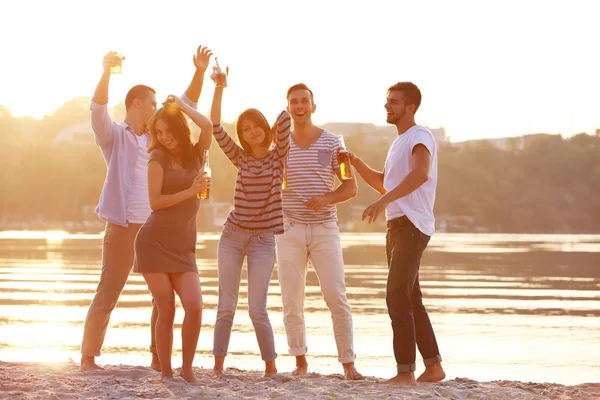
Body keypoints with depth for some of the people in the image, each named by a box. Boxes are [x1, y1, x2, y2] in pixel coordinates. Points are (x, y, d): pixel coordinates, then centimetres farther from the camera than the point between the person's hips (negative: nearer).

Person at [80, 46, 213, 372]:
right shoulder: (114, 136, -1)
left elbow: (187, 106, 13)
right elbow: (98, 110, -20)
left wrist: (199, 72, 0)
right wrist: (106, 72, -36)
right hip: (123, 229, -5)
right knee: (106, 297, -3)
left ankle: (159, 358, 11)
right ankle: (88, 357, 3)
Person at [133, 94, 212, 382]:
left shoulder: (197, 154, 10)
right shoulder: (159, 157, 1)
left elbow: (207, 126, -10)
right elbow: (155, 202, -7)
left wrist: (180, 105, 2)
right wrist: (191, 191, -12)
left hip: (183, 248, 3)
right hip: (154, 243, -3)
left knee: (195, 307, -13)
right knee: (166, 310, -5)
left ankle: (187, 369, 3)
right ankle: (166, 373, 6)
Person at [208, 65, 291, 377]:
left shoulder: (278, 156, 2)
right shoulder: (241, 158, 8)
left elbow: (284, 121, -14)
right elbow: (215, 127, -2)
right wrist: (219, 88, -9)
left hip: (263, 240, -3)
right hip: (232, 236, 3)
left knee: (257, 309, -6)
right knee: (226, 305, 0)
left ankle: (271, 367, 7)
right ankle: (218, 365, 5)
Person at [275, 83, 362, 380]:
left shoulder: (332, 143, 1)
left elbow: (351, 188, 1)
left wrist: (327, 198, -17)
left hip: (325, 229, -2)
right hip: (289, 230, 2)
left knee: (337, 298, -8)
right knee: (291, 300, 1)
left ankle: (348, 363, -1)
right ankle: (300, 361, 13)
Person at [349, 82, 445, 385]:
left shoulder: (420, 137, -11)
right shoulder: (398, 143, 21)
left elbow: (420, 174, -31)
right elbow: (384, 184, 30)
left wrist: (384, 201, -40)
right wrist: (356, 163, 16)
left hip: (412, 226, -10)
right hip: (397, 226, 10)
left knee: (397, 297, -14)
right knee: (411, 300, 13)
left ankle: (405, 372, -15)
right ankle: (433, 366, 19)